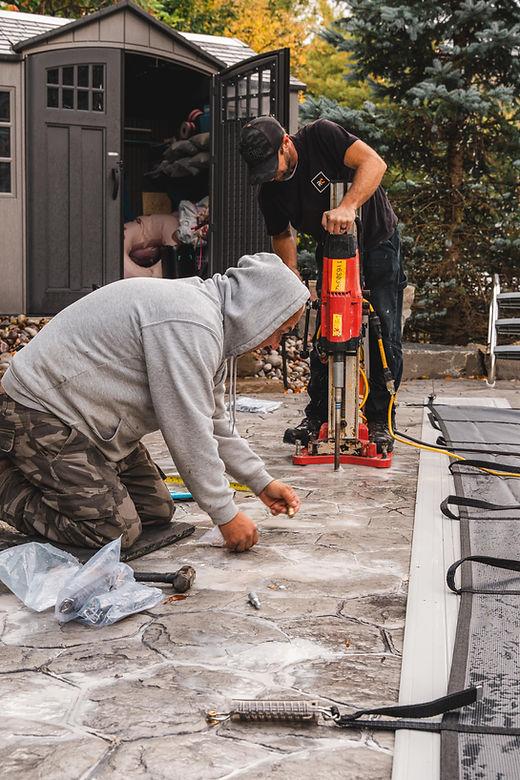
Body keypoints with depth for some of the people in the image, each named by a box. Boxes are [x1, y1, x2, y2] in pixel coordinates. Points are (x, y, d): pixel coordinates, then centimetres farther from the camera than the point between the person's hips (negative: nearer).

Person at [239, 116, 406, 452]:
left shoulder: (321, 136, -25)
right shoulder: (270, 192, -10)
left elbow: (374, 163, -34)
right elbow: (283, 235, 4)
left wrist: (348, 206, -47)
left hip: (378, 242, -4)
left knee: (385, 334, -5)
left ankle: (379, 422, 3)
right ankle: (317, 418, 12)